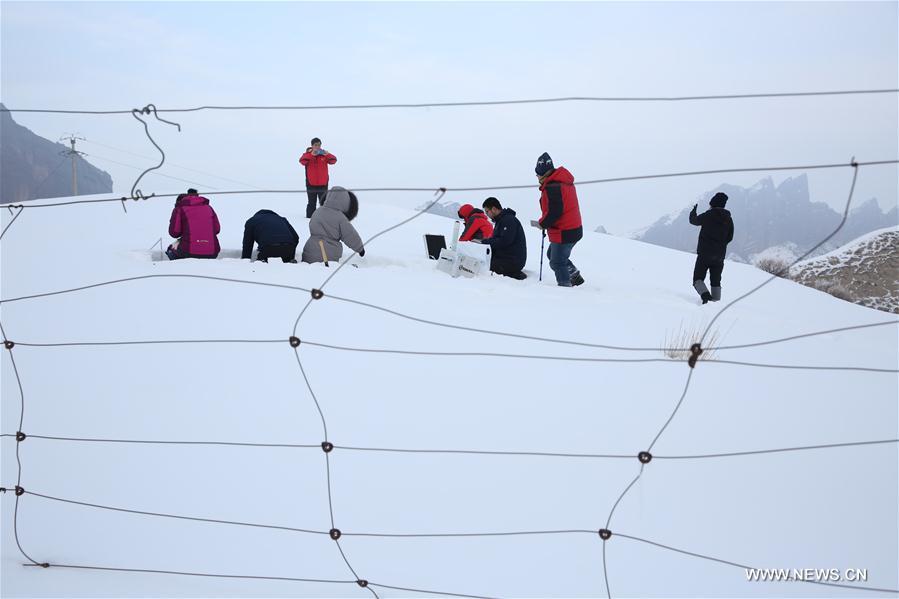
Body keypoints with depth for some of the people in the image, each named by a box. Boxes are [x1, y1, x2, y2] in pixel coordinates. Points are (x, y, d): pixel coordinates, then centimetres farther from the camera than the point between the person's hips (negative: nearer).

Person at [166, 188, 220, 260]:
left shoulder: (179, 208, 5)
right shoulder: (208, 207, 17)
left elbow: (174, 233, 0)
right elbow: (217, 229, 12)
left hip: (190, 252, -3)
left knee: (172, 249, 28)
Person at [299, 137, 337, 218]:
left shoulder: (324, 154, 2)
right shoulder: (307, 154, -3)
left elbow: (333, 161, -9)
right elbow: (302, 161, -22)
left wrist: (327, 154, -28)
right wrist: (311, 155, -33)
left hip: (323, 183, 2)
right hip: (311, 183, -2)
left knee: (324, 202, 9)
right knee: (311, 203, 7)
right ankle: (309, 216, 14)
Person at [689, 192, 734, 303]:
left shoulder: (708, 215, -10)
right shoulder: (728, 219, 3)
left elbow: (694, 220, 7)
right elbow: (729, 238, 10)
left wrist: (693, 211, 27)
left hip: (704, 253, -4)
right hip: (720, 255, 4)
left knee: (698, 278, 0)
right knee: (716, 280, 15)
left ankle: (704, 293, -25)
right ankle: (716, 301, 10)